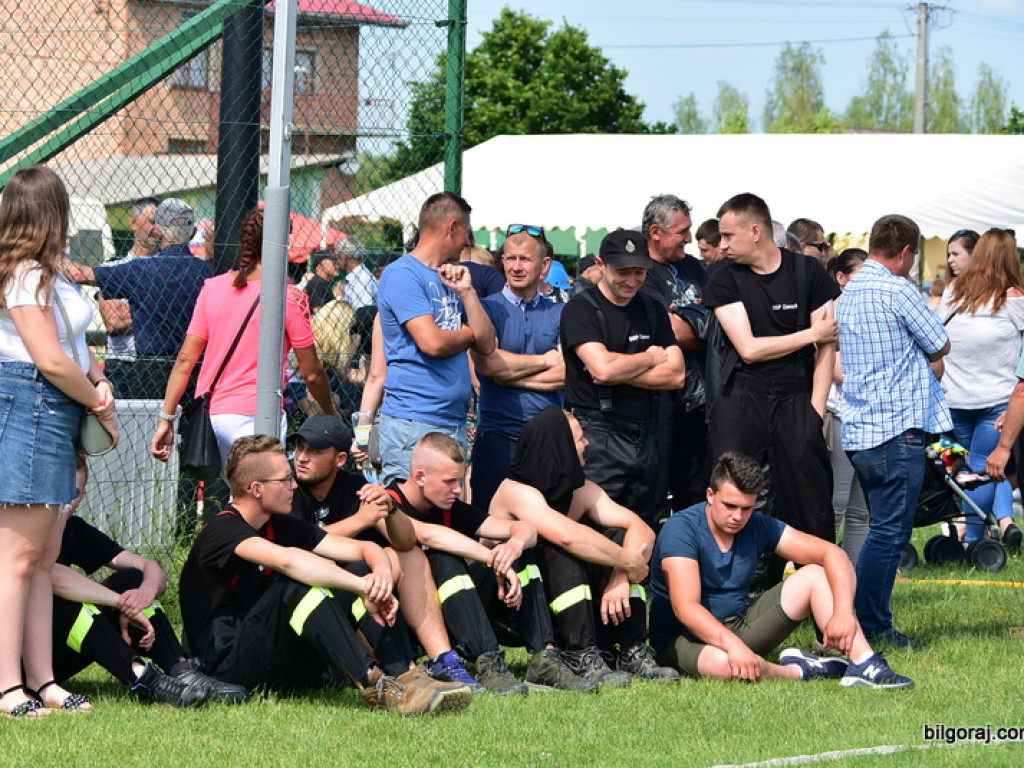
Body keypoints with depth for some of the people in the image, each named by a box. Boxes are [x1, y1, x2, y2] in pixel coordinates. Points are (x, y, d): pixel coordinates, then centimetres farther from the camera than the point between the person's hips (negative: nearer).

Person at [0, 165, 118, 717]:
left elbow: (76, 342, 22)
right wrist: (99, 405, -4)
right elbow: (51, 360, -17)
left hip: (57, 417, 10)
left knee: (44, 558, 11)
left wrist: (98, 383, 1)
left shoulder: (46, 275, 17)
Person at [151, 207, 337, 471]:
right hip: (253, 416, -6)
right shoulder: (290, 297, -6)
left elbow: (185, 360, 7)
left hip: (208, 414, 6)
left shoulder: (213, 287, 7)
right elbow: (312, 373, 0)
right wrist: (331, 417, 15)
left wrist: (166, 419, 11)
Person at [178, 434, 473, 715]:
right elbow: (288, 560, -33)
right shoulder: (224, 530, -13)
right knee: (297, 586, -32)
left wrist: (382, 571, -17)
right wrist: (364, 587, -33)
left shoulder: (281, 527, 14)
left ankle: (404, 680, -21)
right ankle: (375, 686, -43)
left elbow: (363, 549, 7)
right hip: (228, 663, -8)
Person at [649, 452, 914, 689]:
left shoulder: (758, 527, 0)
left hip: (741, 626, 7)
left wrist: (843, 613, -22)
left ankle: (865, 665, -22)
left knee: (817, 575, -5)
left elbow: (833, 554, -5)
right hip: (683, 639, -7)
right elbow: (685, 608, -30)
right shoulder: (681, 529, -18)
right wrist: (733, 644, -45)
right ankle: (797, 671, -15)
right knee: (723, 663, -43)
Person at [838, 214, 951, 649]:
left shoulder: (849, 294, 15)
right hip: (898, 428, -9)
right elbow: (941, 347, -3)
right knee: (889, 532, -6)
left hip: (859, 430, 9)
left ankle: (872, 624, 16)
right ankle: (870, 629, -6)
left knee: (883, 530, 15)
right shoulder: (897, 291, -12)